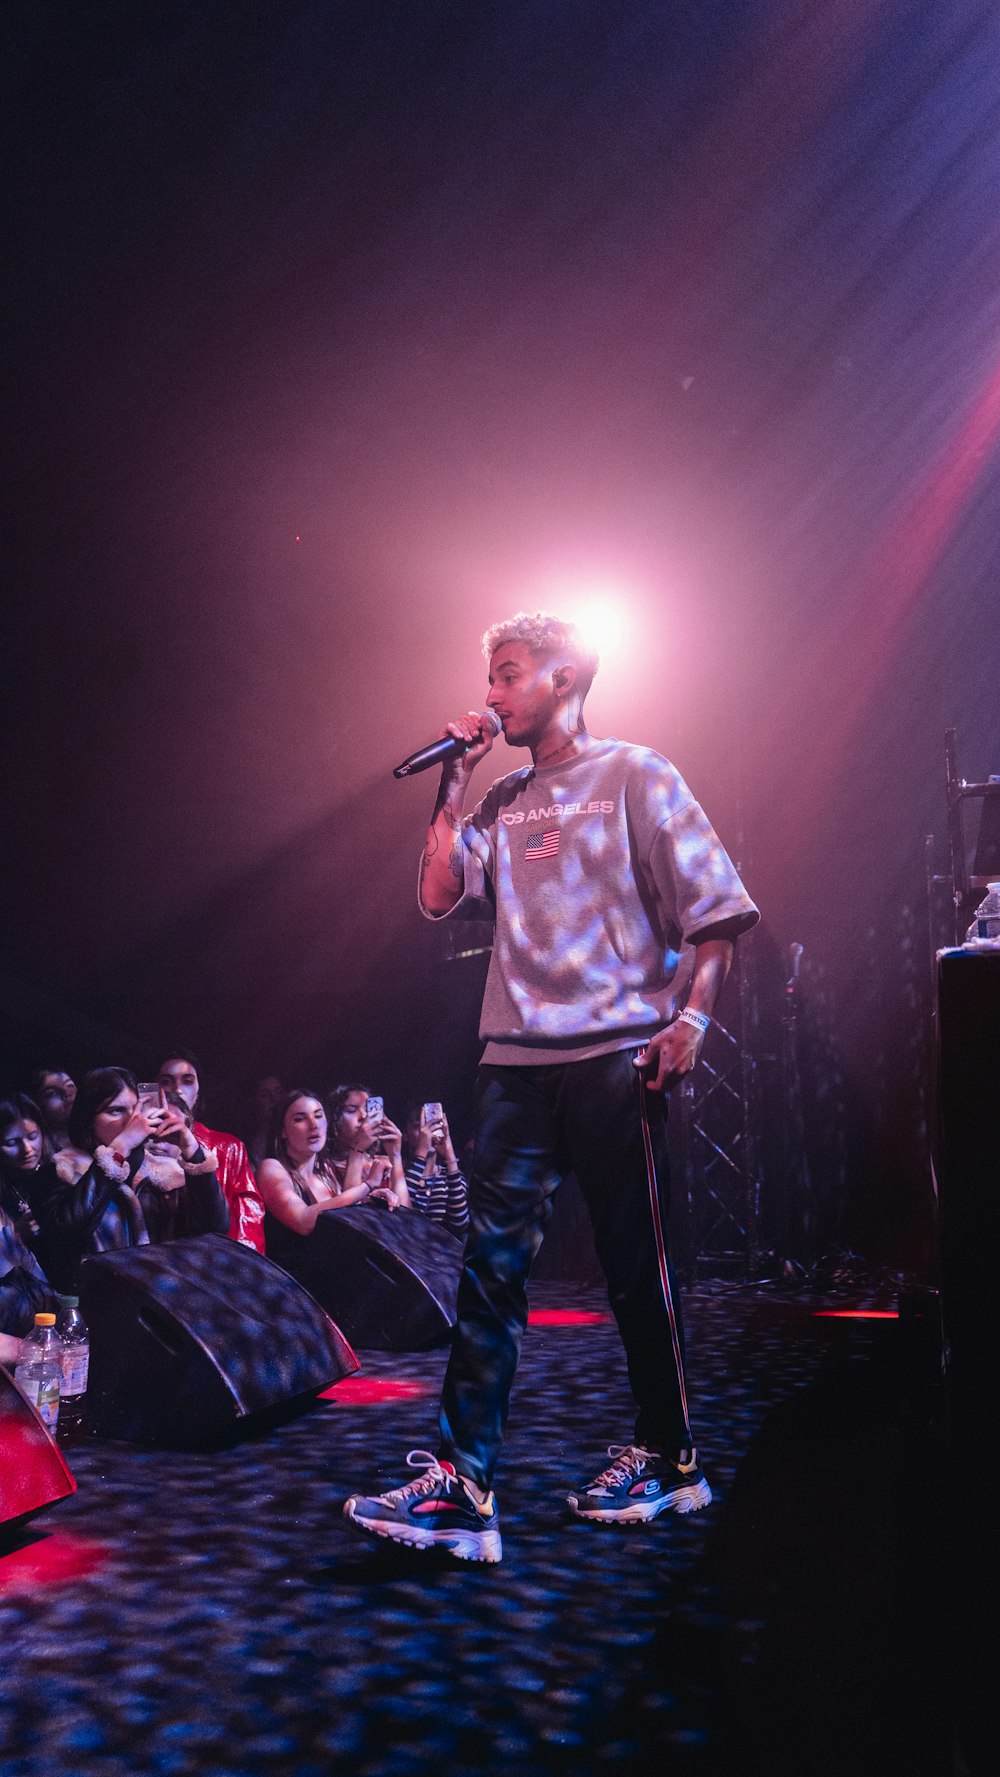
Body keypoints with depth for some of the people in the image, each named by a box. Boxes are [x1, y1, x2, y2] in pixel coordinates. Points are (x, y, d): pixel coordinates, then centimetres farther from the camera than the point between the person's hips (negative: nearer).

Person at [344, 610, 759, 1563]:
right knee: (491, 1261, -3)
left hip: (616, 1055, -4)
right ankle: (460, 1485, -2)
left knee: (636, 1262, 5)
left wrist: (691, 1016, -14)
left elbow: (716, 906, -2)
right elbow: (440, 896, 7)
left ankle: (668, 1457, 23)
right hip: (517, 1058, 5)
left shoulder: (633, 775, 2)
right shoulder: (502, 801, 17)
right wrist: (453, 783, 6)